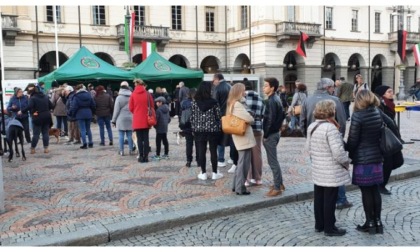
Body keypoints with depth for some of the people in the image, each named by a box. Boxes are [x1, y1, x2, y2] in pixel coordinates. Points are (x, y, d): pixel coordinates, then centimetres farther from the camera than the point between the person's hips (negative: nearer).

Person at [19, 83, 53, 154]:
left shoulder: (32, 98, -11)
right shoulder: (45, 96, 8)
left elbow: (29, 107, -24)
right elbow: (51, 105, 10)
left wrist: (21, 111, -14)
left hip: (38, 118, -4)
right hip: (46, 117, 4)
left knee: (36, 134, 3)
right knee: (45, 133, 9)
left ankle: (32, 149, 10)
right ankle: (46, 148, 8)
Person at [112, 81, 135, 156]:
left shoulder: (119, 97, -6)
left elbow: (116, 110, -5)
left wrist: (113, 120, 1)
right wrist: (133, 117, 11)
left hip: (121, 119, -3)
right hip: (130, 119, 3)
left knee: (121, 135, 2)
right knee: (130, 135, 8)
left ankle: (121, 151, 4)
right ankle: (131, 150, 11)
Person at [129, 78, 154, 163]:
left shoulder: (133, 95, -4)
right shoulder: (148, 94, -2)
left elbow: (131, 108, 1)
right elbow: (152, 106, 2)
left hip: (137, 120, -1)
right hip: (146, 120, 1)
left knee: (139, 139, 5)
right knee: (146, 138, 7)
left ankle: (141, 156, 4)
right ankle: (146, 156, 6)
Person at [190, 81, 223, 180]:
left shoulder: (194, 102, -1)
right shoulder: (213, 102, -6)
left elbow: (192, 117, 1)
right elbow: (218, 116, -3)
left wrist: (193, 129, 10)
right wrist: (219, 128, 7)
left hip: (199, 130, 2)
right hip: (213, 129, -1)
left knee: (201, 152, 6)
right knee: (213, 151, 6)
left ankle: (203, 173, 12)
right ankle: (215, 173, 13)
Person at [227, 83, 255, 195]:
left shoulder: (233, 104, 13)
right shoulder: (237, 104, -18)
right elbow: (248, 118, -22)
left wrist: (249, 119, 5)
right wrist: (252, 119, -2)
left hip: (241, 136, 10)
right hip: (244, 137, -10)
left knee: (241, 162, 18)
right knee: (244, 163, -3)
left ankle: (236, 185, 25)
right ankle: (240, 188, 3)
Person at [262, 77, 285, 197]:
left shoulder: (271, 101, -19)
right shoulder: (277, 98, 11)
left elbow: (270, 120, -23)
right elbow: (282, 115, 17)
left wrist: (265, 135, -16)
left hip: (270, 134, -10)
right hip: (275, 132, 10)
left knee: (272, 161, -2)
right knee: (274, 160, 18)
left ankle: (277, 188, 5)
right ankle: (280, 183, 27)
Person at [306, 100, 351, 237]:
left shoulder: (312, 127, 5)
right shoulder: (330, 128, -21)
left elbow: (309, 147, 12)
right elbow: (337, 151, -23)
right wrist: (346, 162, -7)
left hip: (317, 170, 8)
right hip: (331, 172, -8)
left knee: (318, 198, 16)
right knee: (329, 200, 3)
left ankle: (319, 225, 28)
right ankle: (329, 228, 14)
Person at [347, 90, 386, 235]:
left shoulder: (357, 116, -15)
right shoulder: (378, 113, 5)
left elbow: (352, 140, -14)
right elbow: (381, 134, 10)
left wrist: (350, 154, 3)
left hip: (362, 159, -6)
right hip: (377, 157, 6)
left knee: (366, 192, 3)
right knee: (375, 190, 13)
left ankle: (370, 223, 11)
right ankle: (378, 221, 20)